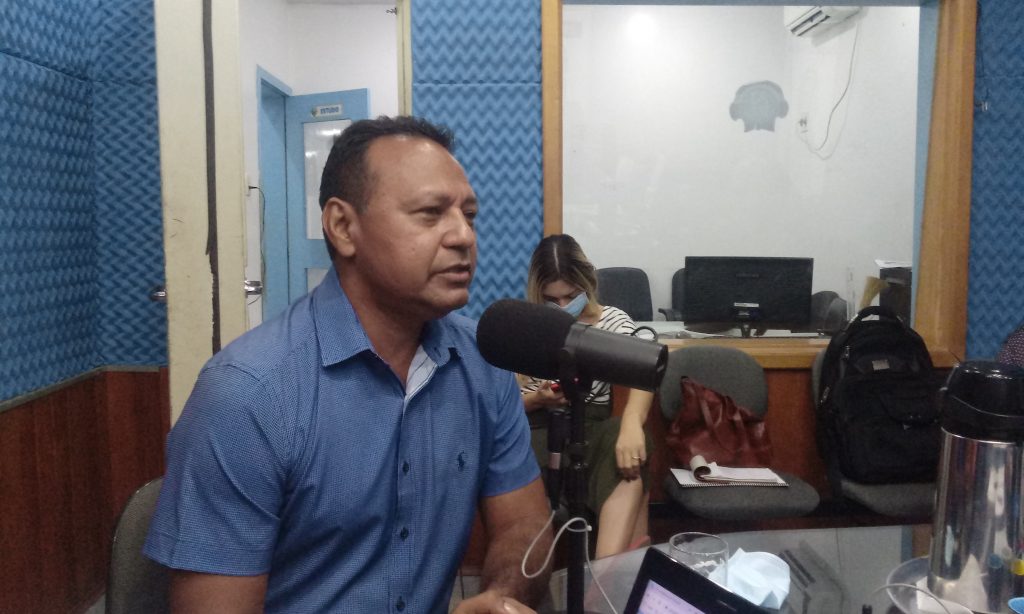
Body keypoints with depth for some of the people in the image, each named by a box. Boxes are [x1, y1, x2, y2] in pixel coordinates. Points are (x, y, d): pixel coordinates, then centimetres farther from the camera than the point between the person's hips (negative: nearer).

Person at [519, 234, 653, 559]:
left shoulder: (612, 320, 6)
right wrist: (537, 399, -14)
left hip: (594, 434, 1)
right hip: (540, 435, 0)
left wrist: (631, 422, -37)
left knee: (628, 457, -34)